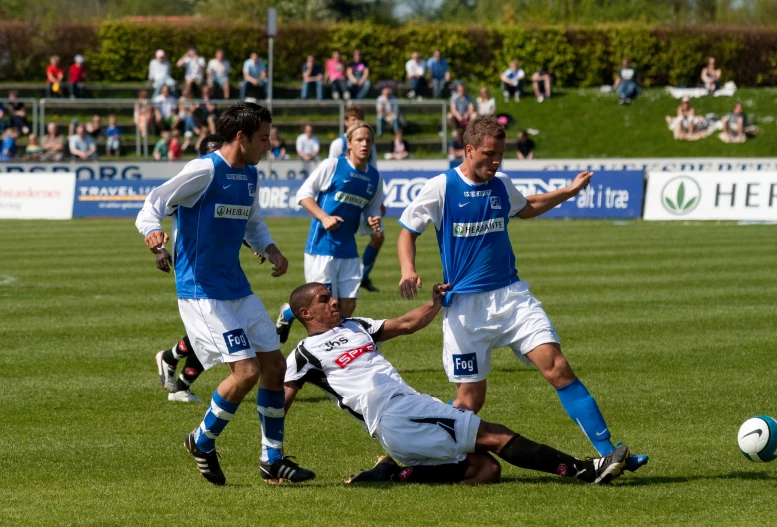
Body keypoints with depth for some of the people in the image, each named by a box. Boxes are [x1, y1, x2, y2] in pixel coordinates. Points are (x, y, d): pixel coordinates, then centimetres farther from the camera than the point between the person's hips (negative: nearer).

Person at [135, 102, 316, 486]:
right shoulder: (205, 171, -15)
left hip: (238, 290, 9)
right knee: (247, 370, -16)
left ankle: (272, 460, 18)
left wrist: (270, 250, 6)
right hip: (202, 292, -9)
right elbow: (152, 206, -17)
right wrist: (152, 231, -39)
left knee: (274, 365, 7)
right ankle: (203, 442, 8)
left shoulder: (250, 176, 10)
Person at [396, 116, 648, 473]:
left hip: (511, 296, 4)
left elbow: (525, 209, 32)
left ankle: (608, 452, -14)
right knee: (470, 400, -4)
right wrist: (408, 270, -17)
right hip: (465, 306, -4)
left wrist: (568, 192, 24)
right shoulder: (440, 188, -6)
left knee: (557, 368, -11)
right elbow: (407, 231, 1)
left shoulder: (501, 185, 9)